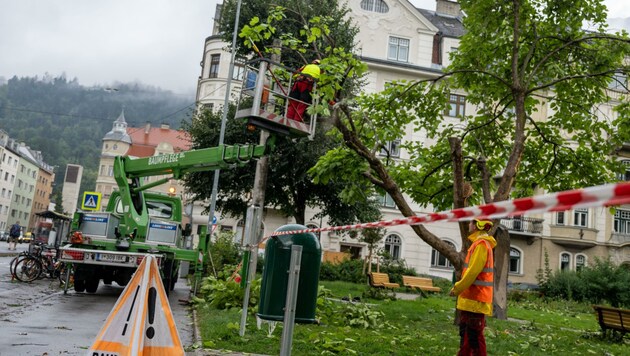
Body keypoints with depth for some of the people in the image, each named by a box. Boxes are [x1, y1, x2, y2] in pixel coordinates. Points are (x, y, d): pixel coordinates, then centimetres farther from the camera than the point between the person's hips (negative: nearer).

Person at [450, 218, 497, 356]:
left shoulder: (481, 244, -15)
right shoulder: (481, 243, 16)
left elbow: (473, 272, -21)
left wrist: (457, 288, -12)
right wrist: (460, 287, 15)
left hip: (475, 299, -10)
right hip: (473, 297, 10)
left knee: (473, 337, -6)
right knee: (466, 335, 16)